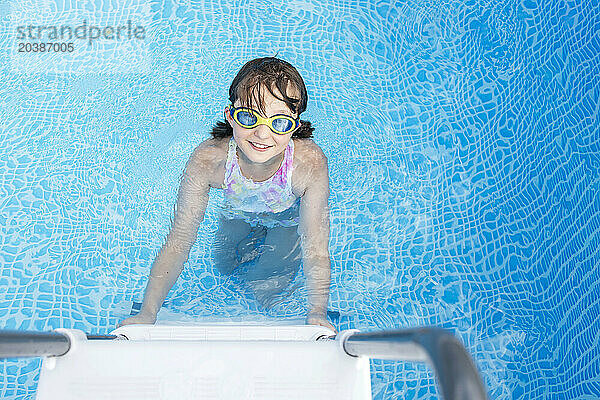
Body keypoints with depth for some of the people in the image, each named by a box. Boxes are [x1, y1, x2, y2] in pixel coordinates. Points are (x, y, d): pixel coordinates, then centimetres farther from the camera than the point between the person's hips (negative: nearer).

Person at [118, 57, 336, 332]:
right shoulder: (207, 160, -39)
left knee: (266, 294, 0)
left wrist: (317, 314, -50)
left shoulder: (310, 163, -43)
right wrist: (147, 314, -41)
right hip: (238, 214, 2)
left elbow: (316, 251, -36)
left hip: (289, 219, -1)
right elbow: (178, 242, -33)